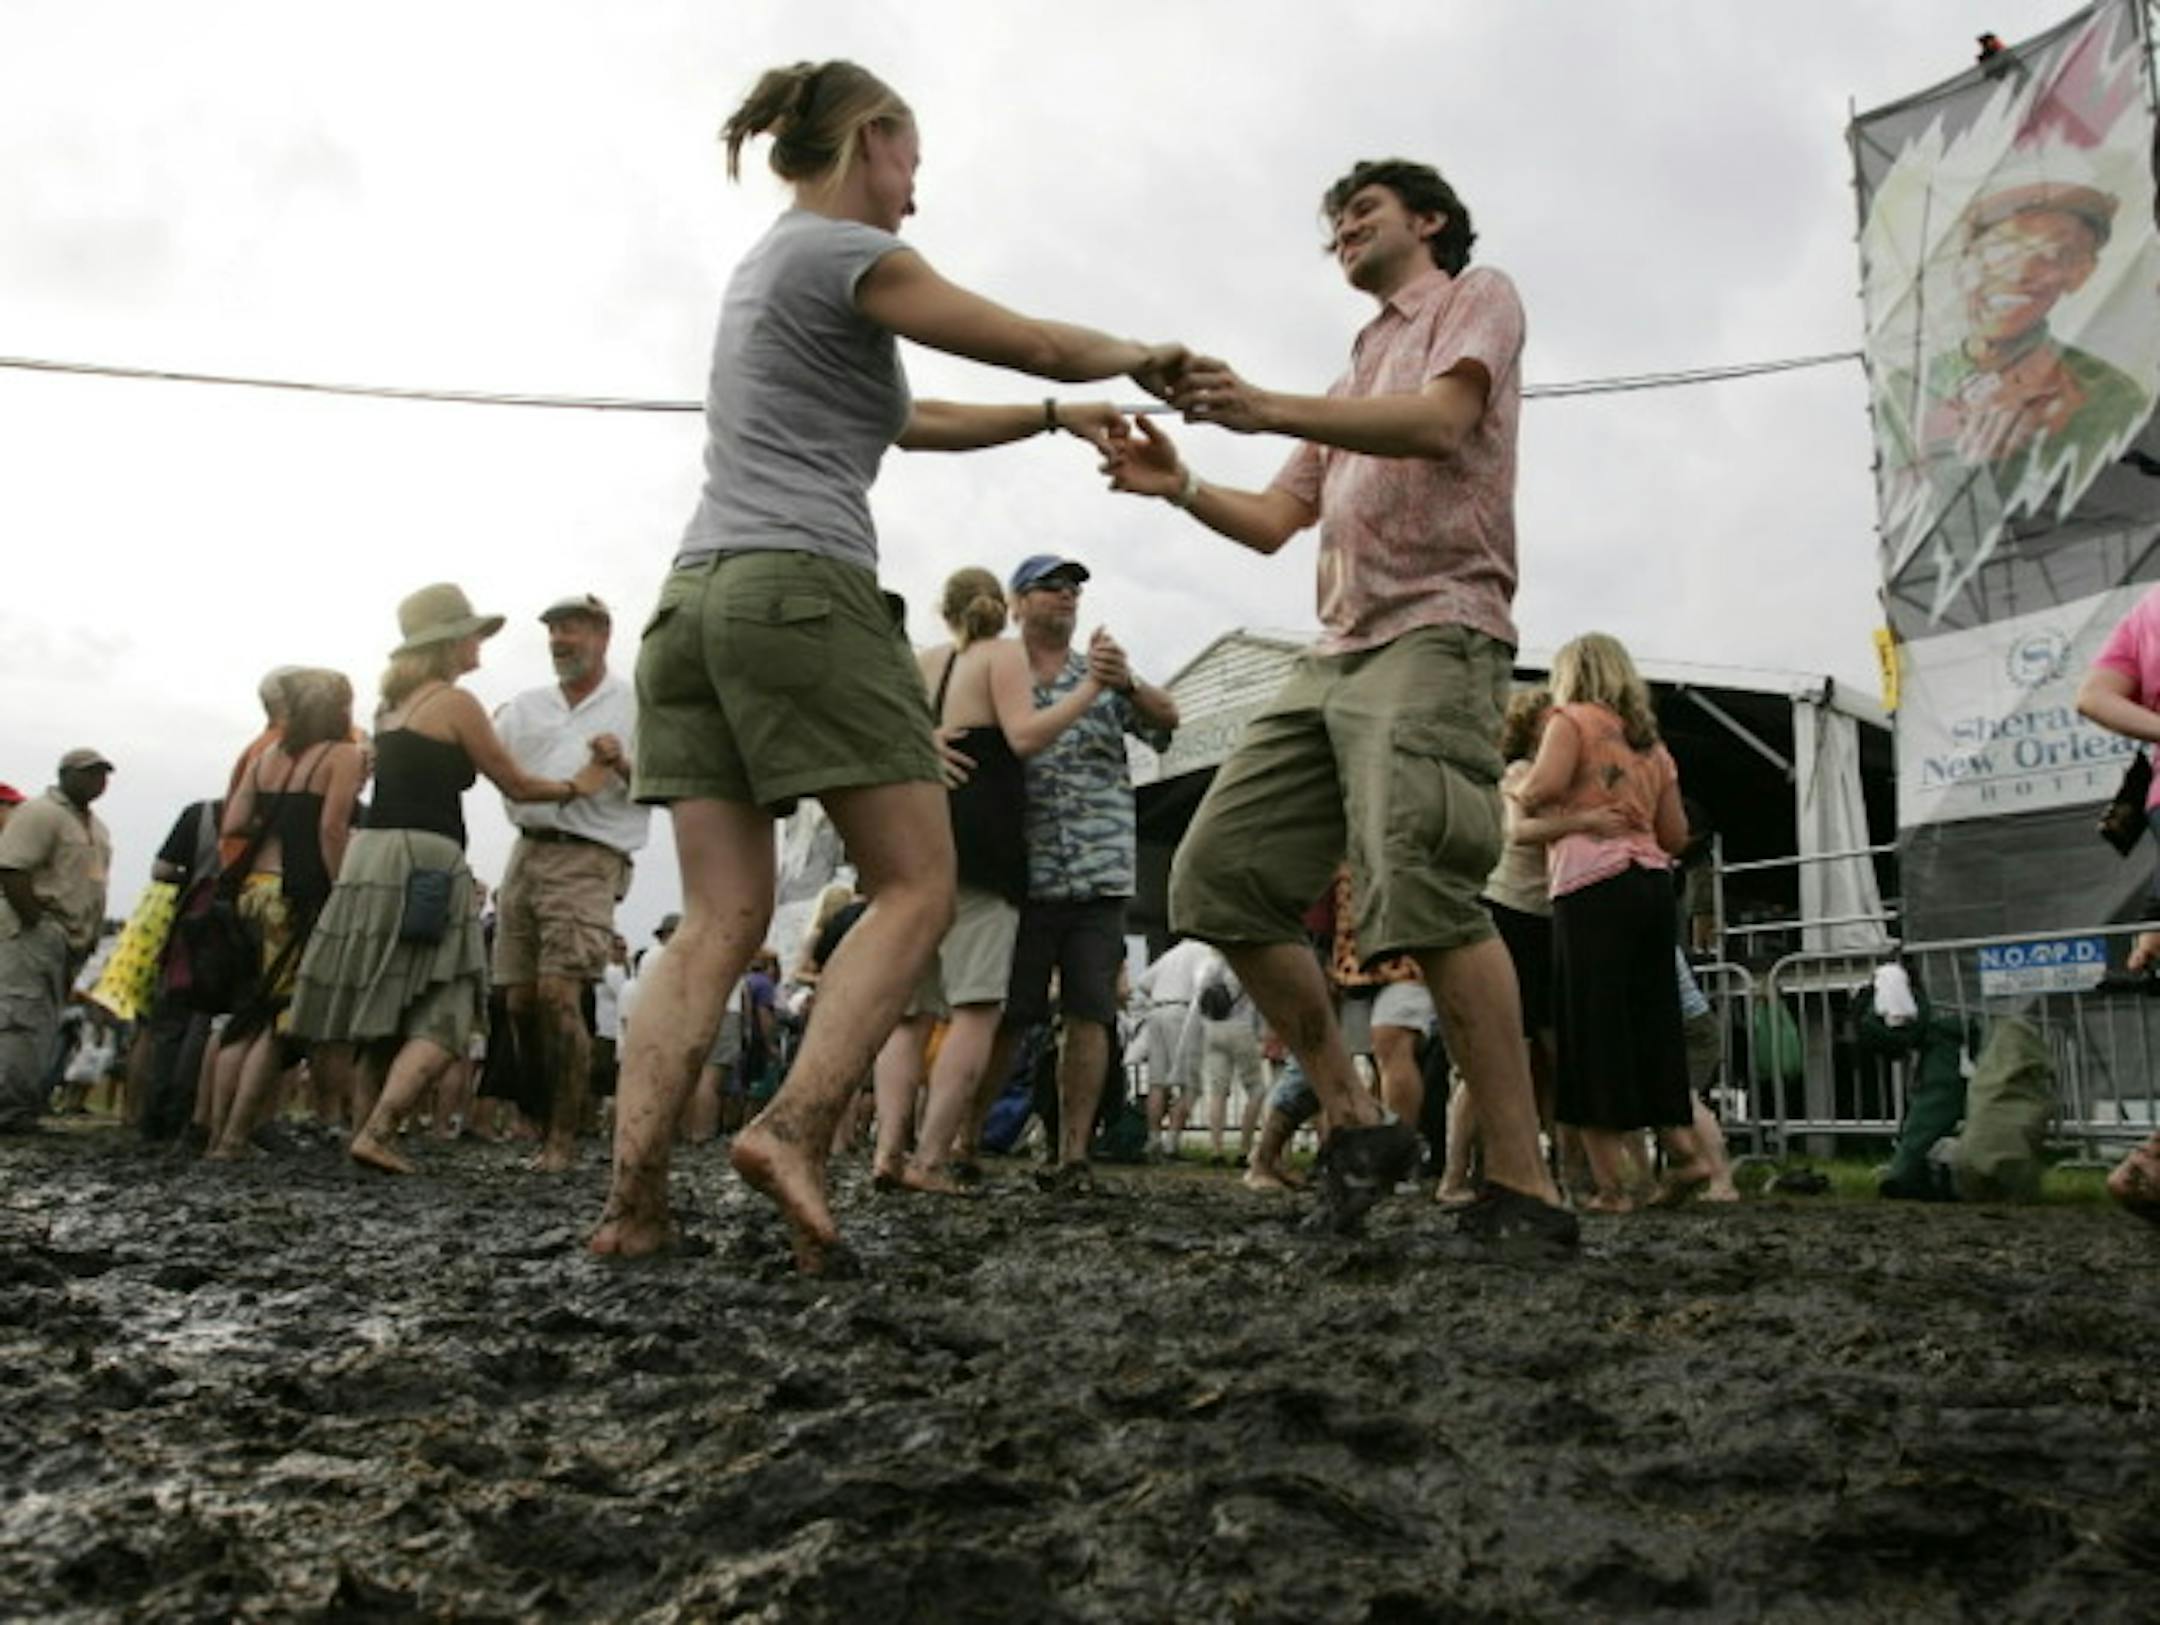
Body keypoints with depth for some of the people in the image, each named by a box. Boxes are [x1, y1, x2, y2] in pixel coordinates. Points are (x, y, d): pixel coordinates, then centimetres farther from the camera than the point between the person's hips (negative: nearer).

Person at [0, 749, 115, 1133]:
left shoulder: (97, 826, 21)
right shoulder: (41, 813, -8)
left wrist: (90, 937, 14)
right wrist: (36, 924, -18)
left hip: (72, 941, 9)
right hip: (33, 934, -9)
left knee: (45, 1027, 7)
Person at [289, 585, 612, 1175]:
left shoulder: (395, 704, 19)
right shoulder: (454, 701, -3)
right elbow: (515, 785, 2)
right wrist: (578, 785, 17)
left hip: (370, 855, 8)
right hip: (421, 862, -8)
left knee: (386, 1020, 13)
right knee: (442, 1019, -8)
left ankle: (365, 1130, 12)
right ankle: (377, 1131, -20)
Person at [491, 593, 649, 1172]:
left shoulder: (633, 706, 6)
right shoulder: (526, 706, 19)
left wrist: (622, 766, -17)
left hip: (588, 858, -5)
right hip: (527, 851, 5)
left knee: (558, 995, -16)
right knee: (520, 999, 4)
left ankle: (563, 1137, -9)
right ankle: (542, 1115, 19)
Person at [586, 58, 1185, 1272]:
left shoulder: (767, 266, 27)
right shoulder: (848, 254, 1)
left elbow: (911, 422, 34)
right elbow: (1041, 344, 4)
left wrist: (1057, 421, 34)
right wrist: (1139, 359, 23)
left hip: (698, 595, 8)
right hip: (802, 590, -8)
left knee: (723, 921, 1)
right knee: (917, 888, -4)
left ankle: (635, 1195, -8)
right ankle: (797, 1128, -20)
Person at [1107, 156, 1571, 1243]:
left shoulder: (1476, 296, 11)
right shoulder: (1363, 367, 34)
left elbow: (1442, 422, -12)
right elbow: (1276, 521, 28)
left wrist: (1267, 408, -23)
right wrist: (1180, 487, 9)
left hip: (1432, 633, -8)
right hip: (1334, 654, 9)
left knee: (1420, 888, -26)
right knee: (1216, 876, -3)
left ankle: (1522, 1187, -20)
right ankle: (1354, 1123, 3)